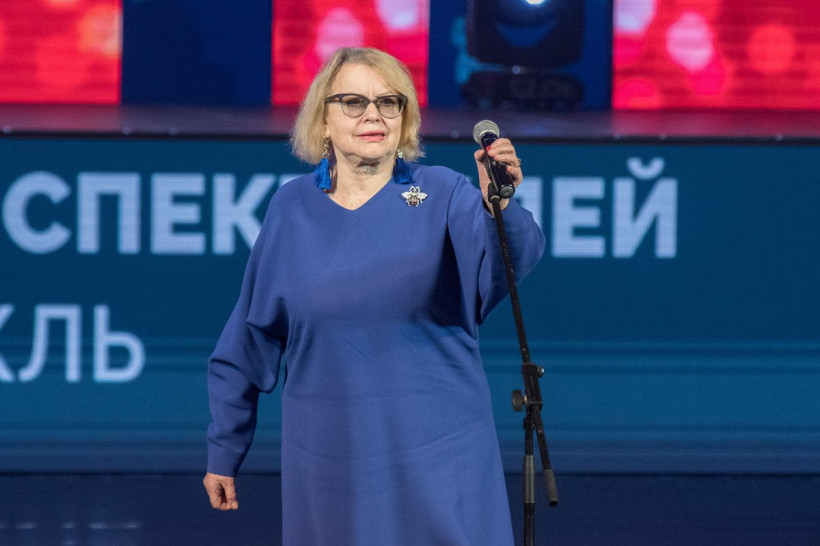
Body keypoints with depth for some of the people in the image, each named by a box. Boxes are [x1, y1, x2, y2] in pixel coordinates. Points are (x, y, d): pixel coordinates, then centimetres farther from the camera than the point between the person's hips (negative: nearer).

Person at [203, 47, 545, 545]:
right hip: (329, 459, 2)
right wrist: (224, 452, 13)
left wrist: (499, 206, -45)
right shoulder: (292, 209, 3)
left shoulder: (443, 196, -4)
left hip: (436, 452, -2)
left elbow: (511, 261, -23)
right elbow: (250, 341, 10)